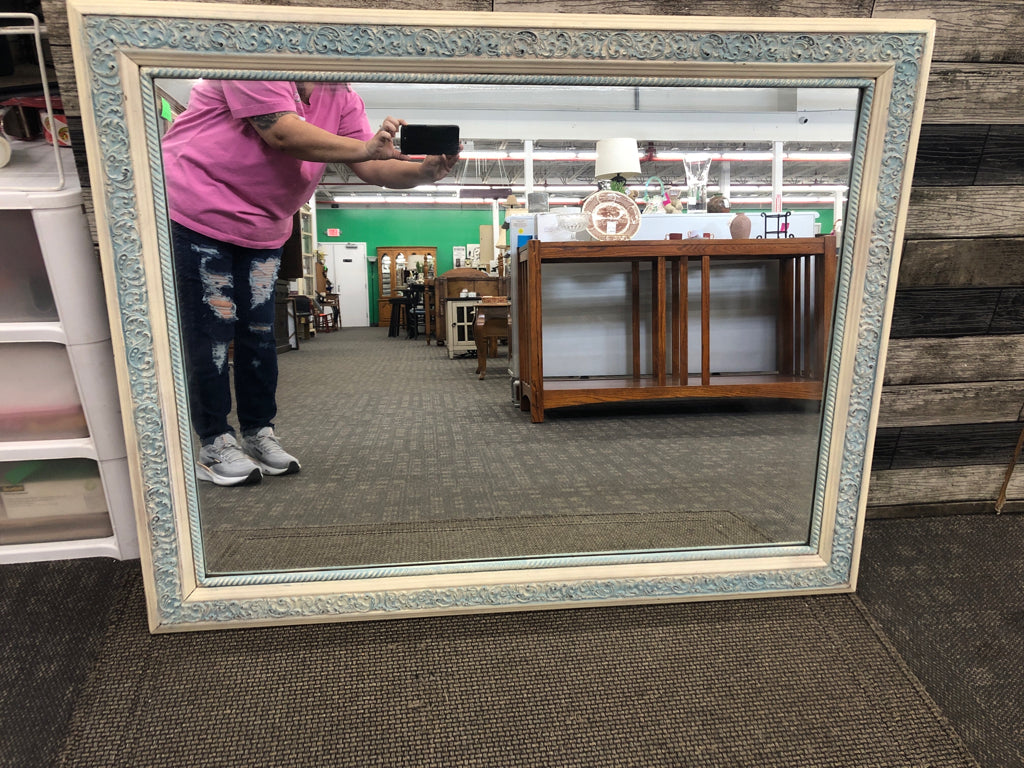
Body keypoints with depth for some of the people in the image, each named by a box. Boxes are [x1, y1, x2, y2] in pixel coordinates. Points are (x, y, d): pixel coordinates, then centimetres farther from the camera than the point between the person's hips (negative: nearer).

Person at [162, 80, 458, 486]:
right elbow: (282, 134, -30)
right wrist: (366, 147, -33)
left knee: (259, 332, 7)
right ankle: (214, 446, 4)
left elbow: (372, 168, -5)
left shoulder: (342, 99, 4)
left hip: (264, 228, 7)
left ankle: (258, 434, 18)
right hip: (198, 212, -7)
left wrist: (425, 172, -24)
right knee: (211, 333, -6)